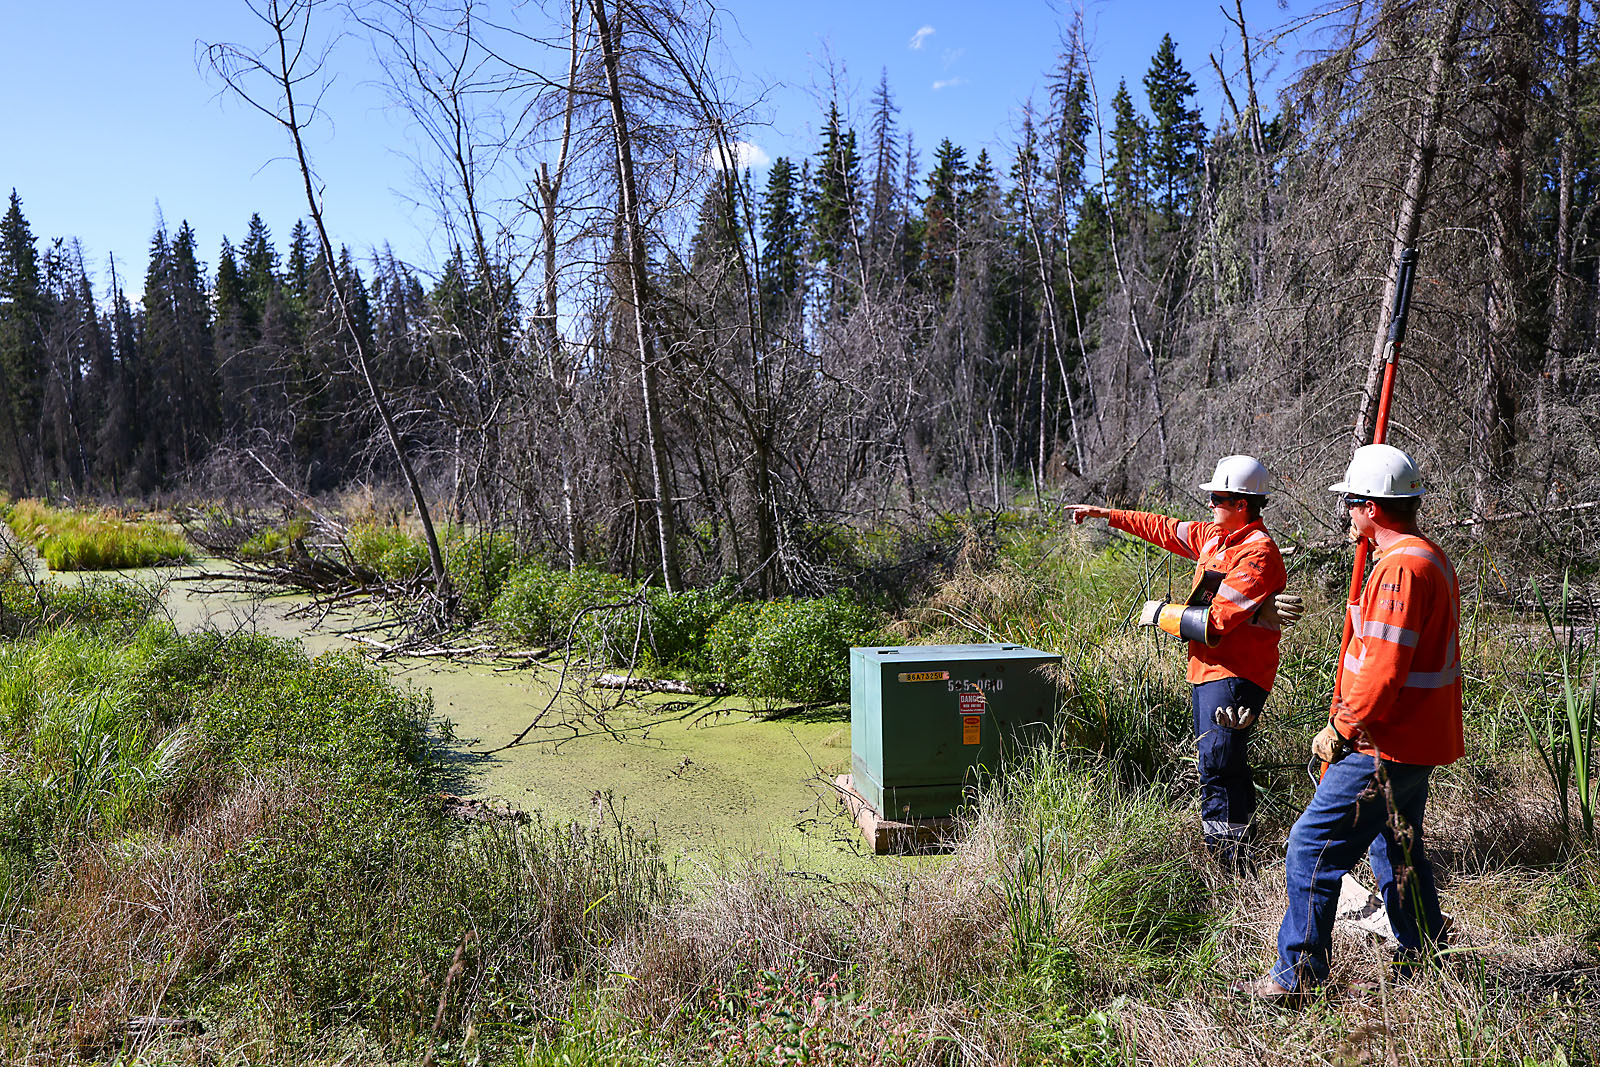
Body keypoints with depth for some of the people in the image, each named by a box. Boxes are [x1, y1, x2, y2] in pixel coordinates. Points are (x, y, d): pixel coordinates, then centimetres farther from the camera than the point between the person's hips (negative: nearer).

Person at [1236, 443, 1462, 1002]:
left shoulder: (1399, 566, -21)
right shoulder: (1431, 558, 14)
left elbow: (1383, 667, -26)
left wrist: (1341, 728, -15)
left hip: (1386, 746, -11)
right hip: (1419, 741, 11)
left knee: (1313, 847, -4)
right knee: (1397, 850, 23)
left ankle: (1298, 975, 4)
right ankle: (1425, 961, 36)